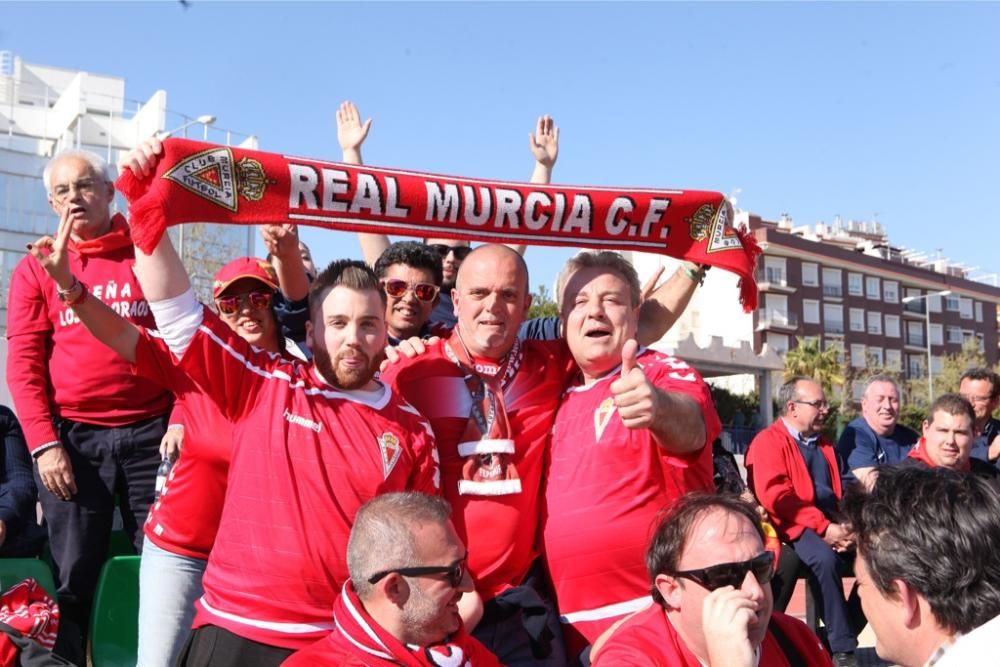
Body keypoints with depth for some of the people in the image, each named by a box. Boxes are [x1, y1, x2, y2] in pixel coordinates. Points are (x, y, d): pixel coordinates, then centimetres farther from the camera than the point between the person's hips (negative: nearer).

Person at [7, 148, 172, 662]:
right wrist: (43, 442, -7)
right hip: (72, 438, 0)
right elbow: (24, 362, 2)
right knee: (73, 576, 5)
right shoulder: (35, 268, 7)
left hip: (149, 433, 0)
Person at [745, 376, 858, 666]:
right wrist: (823, 527, -20)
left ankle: (839, 634, -8)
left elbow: (838, 492, 17)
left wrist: (844, 526, -6)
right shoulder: (768, 442, -2)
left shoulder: (823, 444, 22)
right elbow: (776, 496, -14)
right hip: (795, 525, -7)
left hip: (832, 523, 7)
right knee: (824, 557, -34)